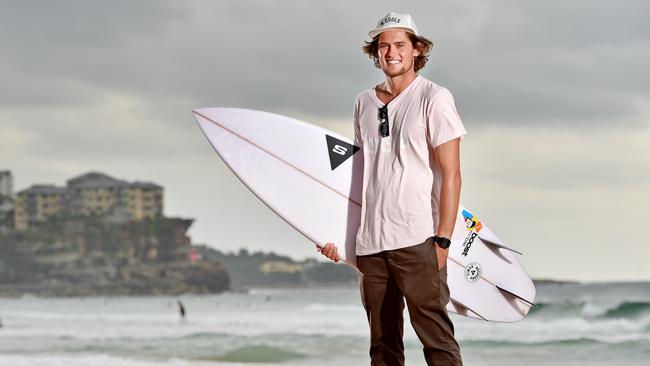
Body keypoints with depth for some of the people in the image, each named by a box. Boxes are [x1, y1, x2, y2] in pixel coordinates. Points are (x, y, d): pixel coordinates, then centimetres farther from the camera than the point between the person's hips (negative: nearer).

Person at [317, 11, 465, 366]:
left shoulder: (434, 98, 0)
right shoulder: (364, 103, 15)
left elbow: (451, 174, -5)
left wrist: (442, 241, -11)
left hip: (417, 240, -5)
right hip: (369, 242, 5)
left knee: (435, 335, -10)